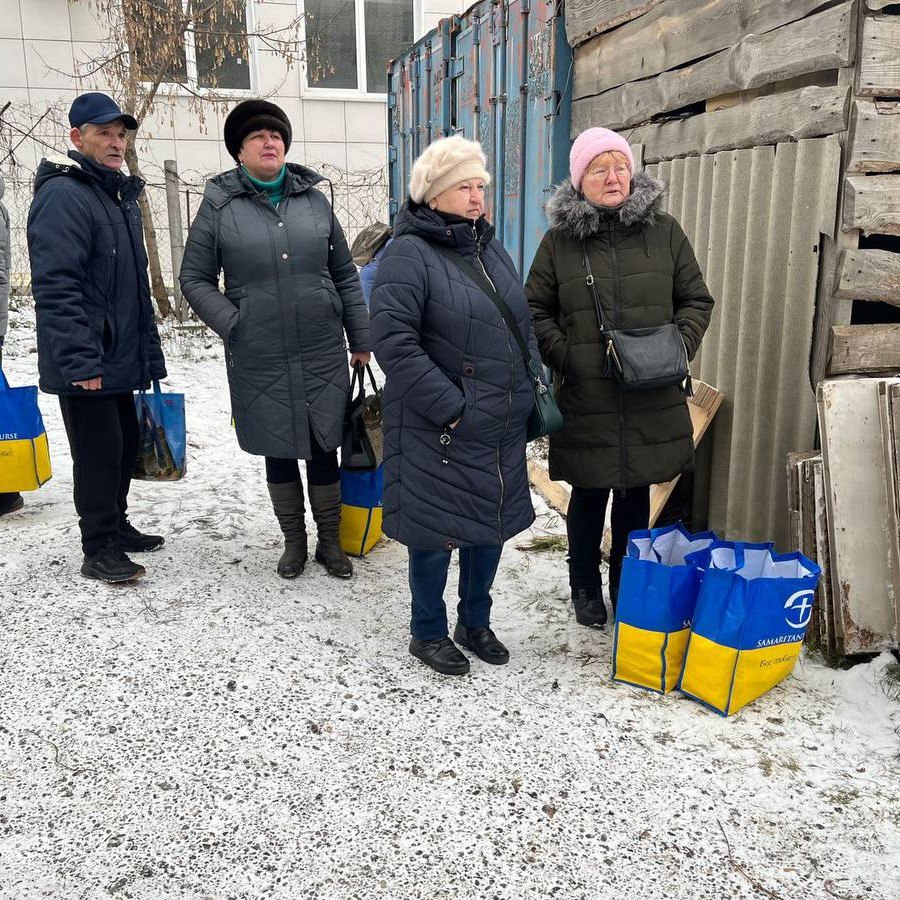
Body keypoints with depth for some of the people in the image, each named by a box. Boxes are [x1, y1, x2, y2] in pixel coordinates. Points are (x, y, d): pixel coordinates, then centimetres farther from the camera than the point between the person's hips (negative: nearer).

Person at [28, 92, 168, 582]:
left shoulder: (120, 194, 17)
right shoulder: (62, 195, -14)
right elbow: (56, 287, -22)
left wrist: (148, 349, 21)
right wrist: (80, 360, -26)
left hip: (120, 359, 9)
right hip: (85, 363, -9)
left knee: (125, 444, 16)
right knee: (99, 451, -3)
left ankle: (116, 526, 32)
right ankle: (99, 550, 9)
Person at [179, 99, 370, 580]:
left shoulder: (314, 200, 7)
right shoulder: (219, 206, 0)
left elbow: (344, 274, 10)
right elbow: (194, 278, 4)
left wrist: (360, 339, 8)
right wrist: (233, 326, -9)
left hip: (323, 355, 2)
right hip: (260, 360, -1)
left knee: (325, 448, 8)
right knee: (279, 451, 10)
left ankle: (330, 542, 25)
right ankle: (294, 541, 28)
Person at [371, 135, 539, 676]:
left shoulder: (492, 250, 13)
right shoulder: (410, 254, -13)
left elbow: (523, 325, 20)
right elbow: (393, 341, -21)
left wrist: (532, 390, 9)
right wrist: (450, 407, -21)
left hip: (502, 429, 8)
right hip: (441, 432, -7)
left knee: (493, 524, 17)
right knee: (437, 531, 6)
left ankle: (476, 622, 37)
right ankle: (429, 633, 27)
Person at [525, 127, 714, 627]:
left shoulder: (664, 232, 4)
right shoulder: (559, 240, 1)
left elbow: (697, 300, 10)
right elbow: (536, 311, 6)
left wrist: (678, 347, -6)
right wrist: (565, 357, -8)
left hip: (653, 399, 2)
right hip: (586, 400, -1)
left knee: (637, 498, 13)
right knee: (589, 498, 11)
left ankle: (628, 589, 33)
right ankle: (586, 588, 32)